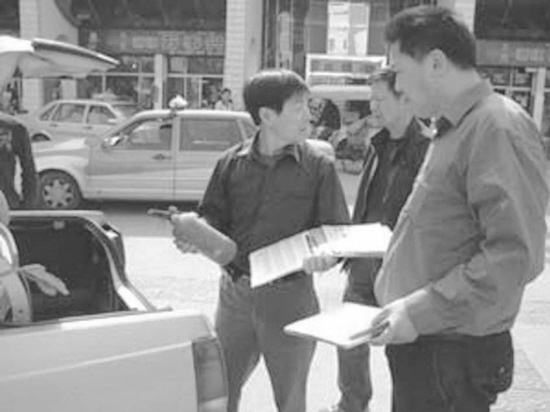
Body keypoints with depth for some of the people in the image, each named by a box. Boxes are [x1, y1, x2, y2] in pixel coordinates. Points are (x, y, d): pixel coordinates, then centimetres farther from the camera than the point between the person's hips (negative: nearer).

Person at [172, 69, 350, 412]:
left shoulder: (319, 166, -4)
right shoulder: (233, 162, 3)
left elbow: (338, 232, -2)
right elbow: (214, 217, 10)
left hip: (289, 295, -2)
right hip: (235, 291, 2)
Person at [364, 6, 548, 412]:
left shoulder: (498, 127, -18)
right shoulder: (455, 130, 12)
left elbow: (516, 256, -25)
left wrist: (421, 311, -23)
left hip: (453, 357, -8)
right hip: (420, 343, 8)